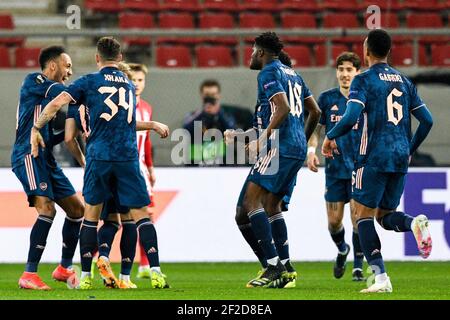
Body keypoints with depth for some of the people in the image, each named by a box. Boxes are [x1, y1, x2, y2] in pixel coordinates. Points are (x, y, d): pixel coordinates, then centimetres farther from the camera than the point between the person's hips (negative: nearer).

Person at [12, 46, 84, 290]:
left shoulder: (50, 94, 22)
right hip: (28, 156, -10)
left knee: (76, 209, 11)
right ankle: (29, 275, -24)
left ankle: (64, 268, 24)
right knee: (47, 208, -23)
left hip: (45, 159, 10)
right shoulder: (33, 82, -4)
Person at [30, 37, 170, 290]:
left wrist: (36, 128, 4)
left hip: (99, 156, -1)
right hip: (128, 157, 1)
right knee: (141, 214, 4)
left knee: (91, 213, 9)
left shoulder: (89, 82, 3)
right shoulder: (129, 84, 15)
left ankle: (85, 276, 7)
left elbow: (57, 103, -6)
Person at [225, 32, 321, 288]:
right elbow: (315, 111, 26)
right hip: (297, 149, 10)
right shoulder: (292, 74, 23)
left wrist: (262, 139, -17)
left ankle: (273, 265, -25)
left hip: (279, 148, -10)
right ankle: (286, 268, 8)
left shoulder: (269, 73, -4)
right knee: (272, 206, 14)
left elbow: (283, 108, -19)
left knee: (251, 201, -14)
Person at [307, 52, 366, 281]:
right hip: (334, 168, 2)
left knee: (358, 216, -9)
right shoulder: (327, 98, 3)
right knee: (334, 220, 2)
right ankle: (342, 250, 33)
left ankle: (358, 266, 2)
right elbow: (316, 128, 10)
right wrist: (311, 149, -7)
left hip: (359, 167, -2)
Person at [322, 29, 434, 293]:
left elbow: (351, 118, -17)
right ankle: (415, 223, -19)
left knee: (364, 216, 2)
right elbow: (427, 121, 13)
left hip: (374, 157, -6)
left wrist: (330, 137, 1)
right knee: (385, 216, 15)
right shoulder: (404, 81, 14)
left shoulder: (364, 80, -5)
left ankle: (381, 277, -9)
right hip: (400, 159, 6)